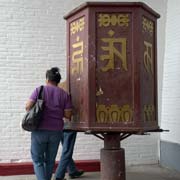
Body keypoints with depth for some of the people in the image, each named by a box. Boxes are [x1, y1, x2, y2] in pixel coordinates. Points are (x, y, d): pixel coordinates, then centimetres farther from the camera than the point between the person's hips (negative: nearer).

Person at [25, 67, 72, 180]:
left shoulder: (39, 90, -3)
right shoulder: (64, 94, 2)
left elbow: (28, 107, -9)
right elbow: (68, 115, -2)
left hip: (40, 130, -2)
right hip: (56, 131, 3)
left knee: (37, 159, 6)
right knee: (50, 161, 15)